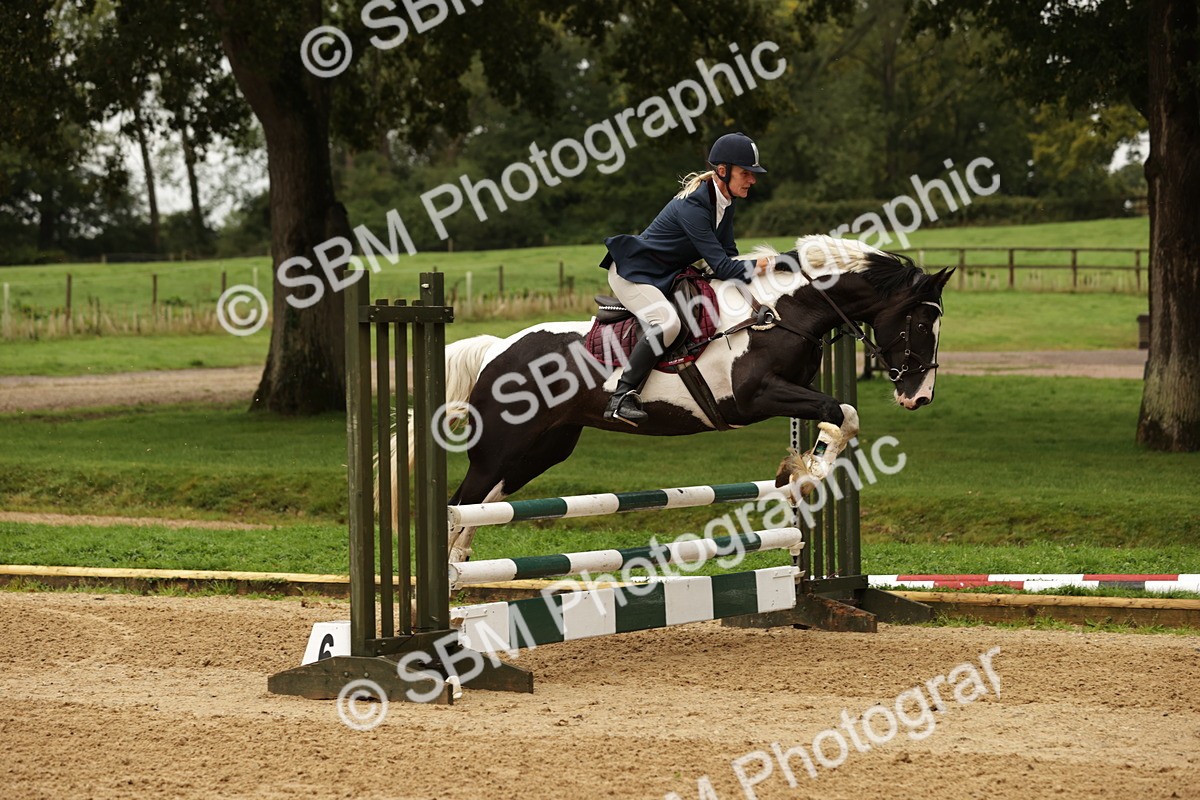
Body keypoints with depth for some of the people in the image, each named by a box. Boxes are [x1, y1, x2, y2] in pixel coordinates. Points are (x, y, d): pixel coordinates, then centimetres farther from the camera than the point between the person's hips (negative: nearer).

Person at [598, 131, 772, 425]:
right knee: (668, 322, -33)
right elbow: (721, 266, -31)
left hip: (665, 277, 10)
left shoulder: (724, 202, 1)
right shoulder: (693, 206, -28)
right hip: (631, 272, -10)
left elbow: (728, 257, 2)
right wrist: (758, 267, -35)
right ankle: (621, 398, -32)